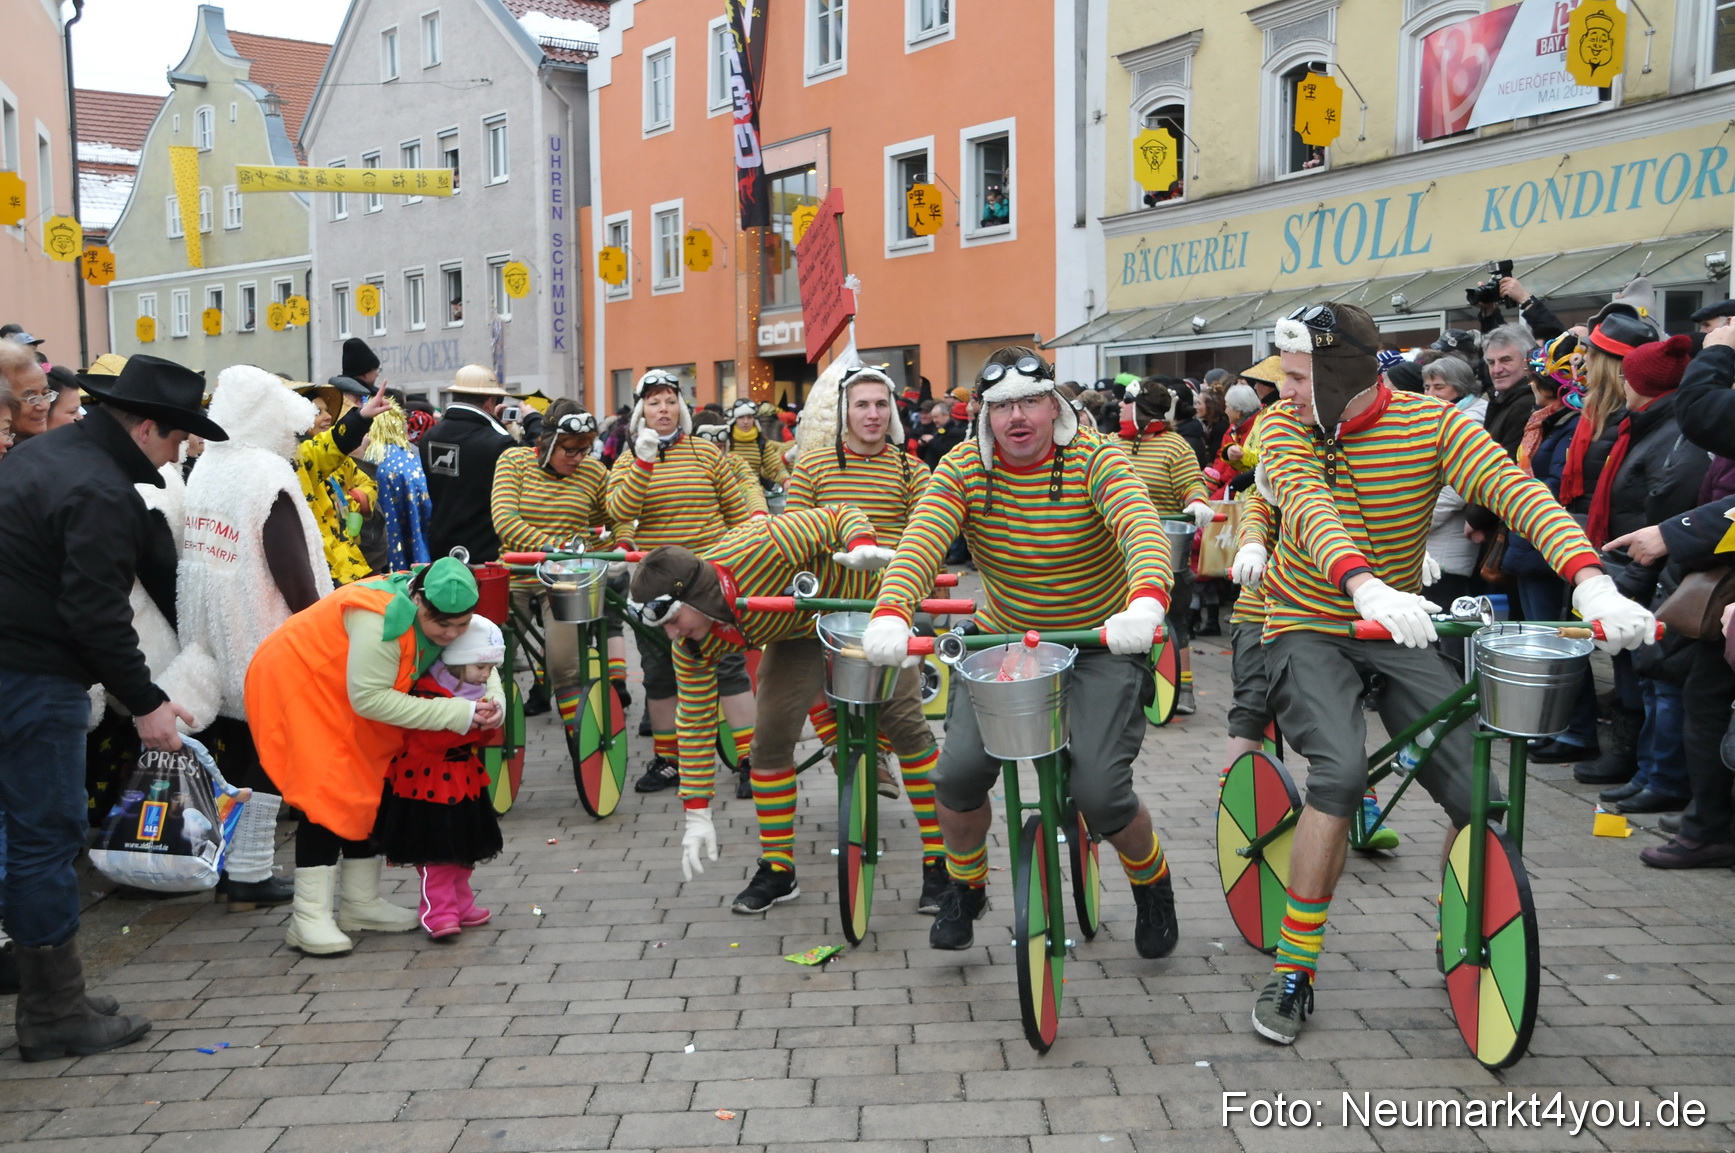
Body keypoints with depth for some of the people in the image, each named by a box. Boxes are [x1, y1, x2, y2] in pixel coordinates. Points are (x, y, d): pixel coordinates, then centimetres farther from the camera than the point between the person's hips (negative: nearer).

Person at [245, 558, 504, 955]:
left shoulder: (440, 615, -11)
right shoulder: (382, 618, -37)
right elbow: (369, 698, -34)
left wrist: (494, 700, -21)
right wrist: (455, 713, -33)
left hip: (343, 697, 9)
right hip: (294, 683, -9)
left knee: (371, 788, 8)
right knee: (328, 794, -16)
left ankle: (360, 904, 19)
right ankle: (309, 919, -12)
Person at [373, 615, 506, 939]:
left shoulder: (478, 691, 6)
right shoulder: (427, 691, -21)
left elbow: (484, 739, 11)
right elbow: (428, 738, -29)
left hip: (463, 780, 8)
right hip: (428, 782, -8)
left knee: (464, 847, 16)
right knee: (434, 849, -6)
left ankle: (460, 904, 28)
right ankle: (438, 910, 1)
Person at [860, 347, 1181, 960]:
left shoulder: (1095, 461, -16)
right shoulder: (964, 469, -9)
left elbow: (1143, 530, -34)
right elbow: (921, 541, -25)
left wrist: (1146, 603, -55)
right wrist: (890, 614, -45)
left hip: (1102, 644, -2)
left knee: (1100, 790, -15)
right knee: (959, 771, -14)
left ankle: (1152, 885, 20)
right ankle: (964, 888, 18)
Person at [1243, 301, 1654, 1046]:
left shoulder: (1430, 423, -10)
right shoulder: (1282, 428, -12)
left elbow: (1514, 489, -23)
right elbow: (1307, 509, -30)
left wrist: (1591, 580, -40)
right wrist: (1368, 589, -50)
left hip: (1398, 633, 2)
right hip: (1308, 628, -2)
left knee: (1478, 792, -9)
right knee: (1341, 769, -27)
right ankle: (1293, 970, -13)